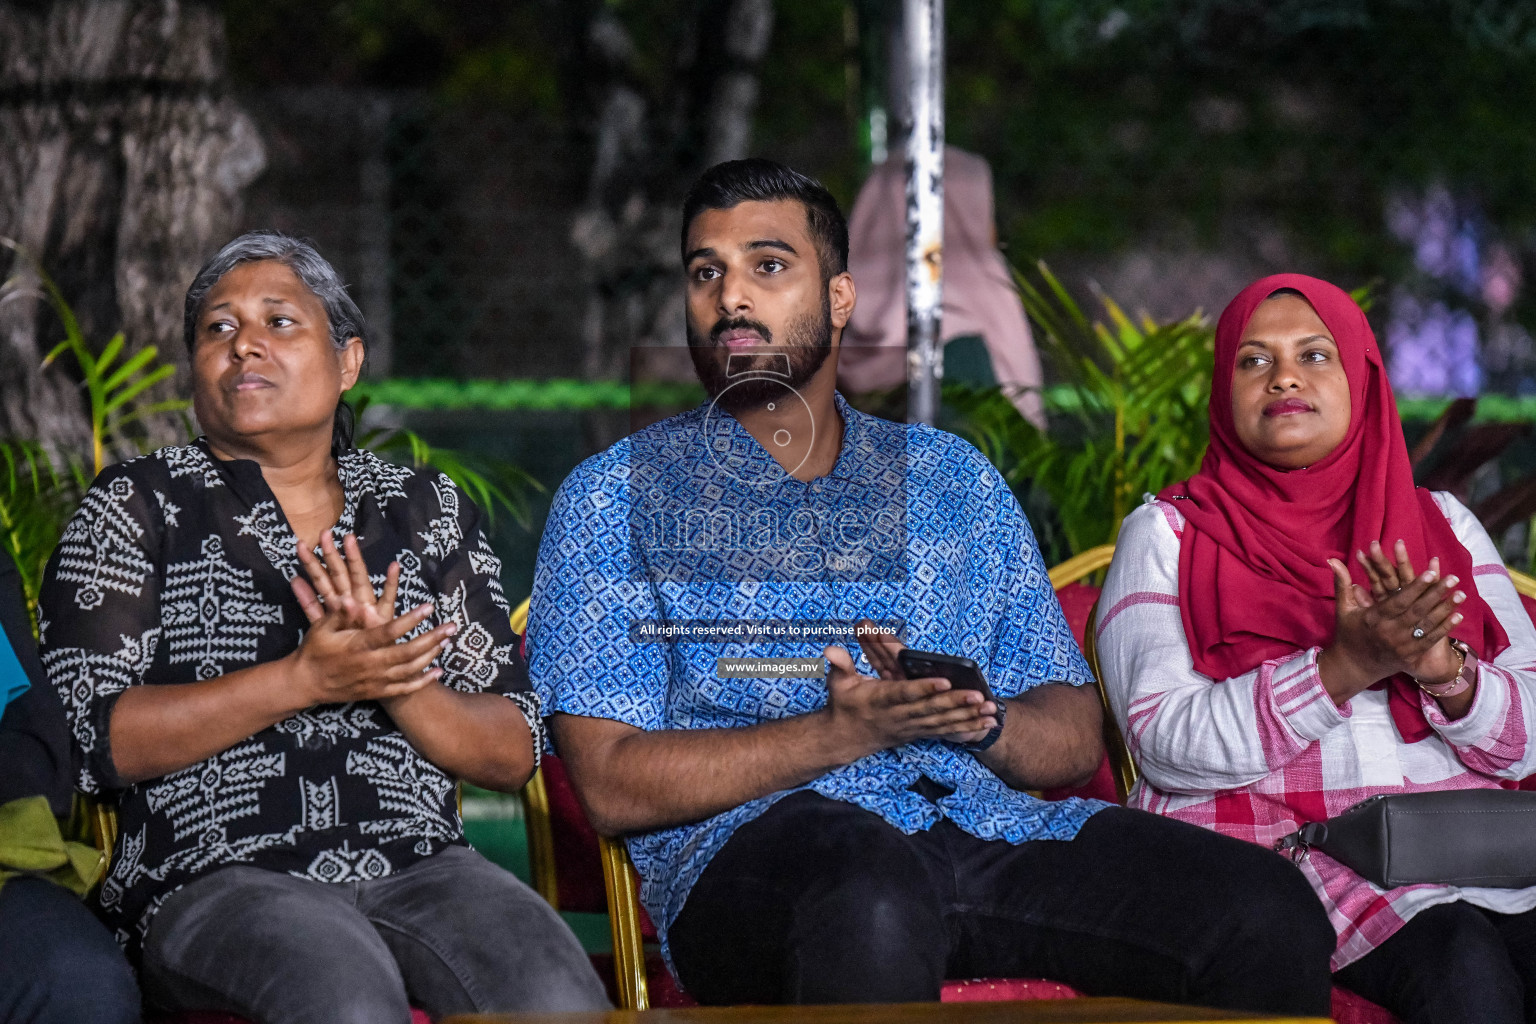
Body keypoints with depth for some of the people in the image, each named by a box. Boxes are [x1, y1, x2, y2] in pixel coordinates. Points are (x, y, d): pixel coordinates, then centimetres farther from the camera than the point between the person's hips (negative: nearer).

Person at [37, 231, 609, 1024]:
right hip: (217, 877, -3)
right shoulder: (138, 506, 9)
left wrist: (397, 682, -10)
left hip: (418, 864, 3)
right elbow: (85, 737, -4)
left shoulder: (429, 511, 16)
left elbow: (514, 754, 11)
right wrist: (303, 680, -12)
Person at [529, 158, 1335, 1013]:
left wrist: (980, 721, -6)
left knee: (1271, 915, -21)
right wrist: (842, 731, -13)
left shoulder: (953, 478, 22)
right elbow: (612, 784, -2)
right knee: (874, 900, -41)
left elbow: (1076, 739, 18)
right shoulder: (614, 500, 10)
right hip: (756, 847, -4)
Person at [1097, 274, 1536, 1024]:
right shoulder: (1167, 534, 10)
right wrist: (1343, 669, -16)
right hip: (1277, 846, -3)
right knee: (1461, 961, -33)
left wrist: (1445, 670, -12)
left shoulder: (1441, 525, 19)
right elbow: (1165, 743, -6)